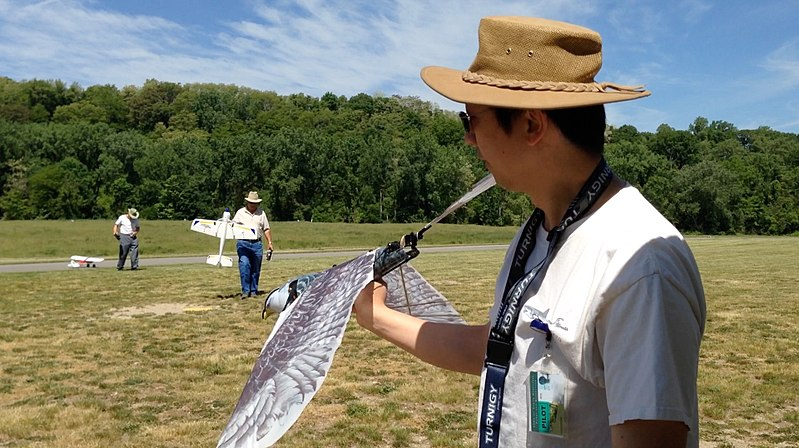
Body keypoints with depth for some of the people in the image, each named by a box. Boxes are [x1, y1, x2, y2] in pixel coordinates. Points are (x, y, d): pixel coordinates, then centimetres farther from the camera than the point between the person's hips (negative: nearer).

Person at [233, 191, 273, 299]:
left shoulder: (261, 213, 13)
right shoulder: (240, 213, 7)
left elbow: (266, 229, 14)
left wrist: (269, 243, 8)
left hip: (257, 243, 2)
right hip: (243, 243, -2)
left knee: (256, 269, 5)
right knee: (244, 266, -13)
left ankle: (254, 291, 15)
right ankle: (245, 290, -9)